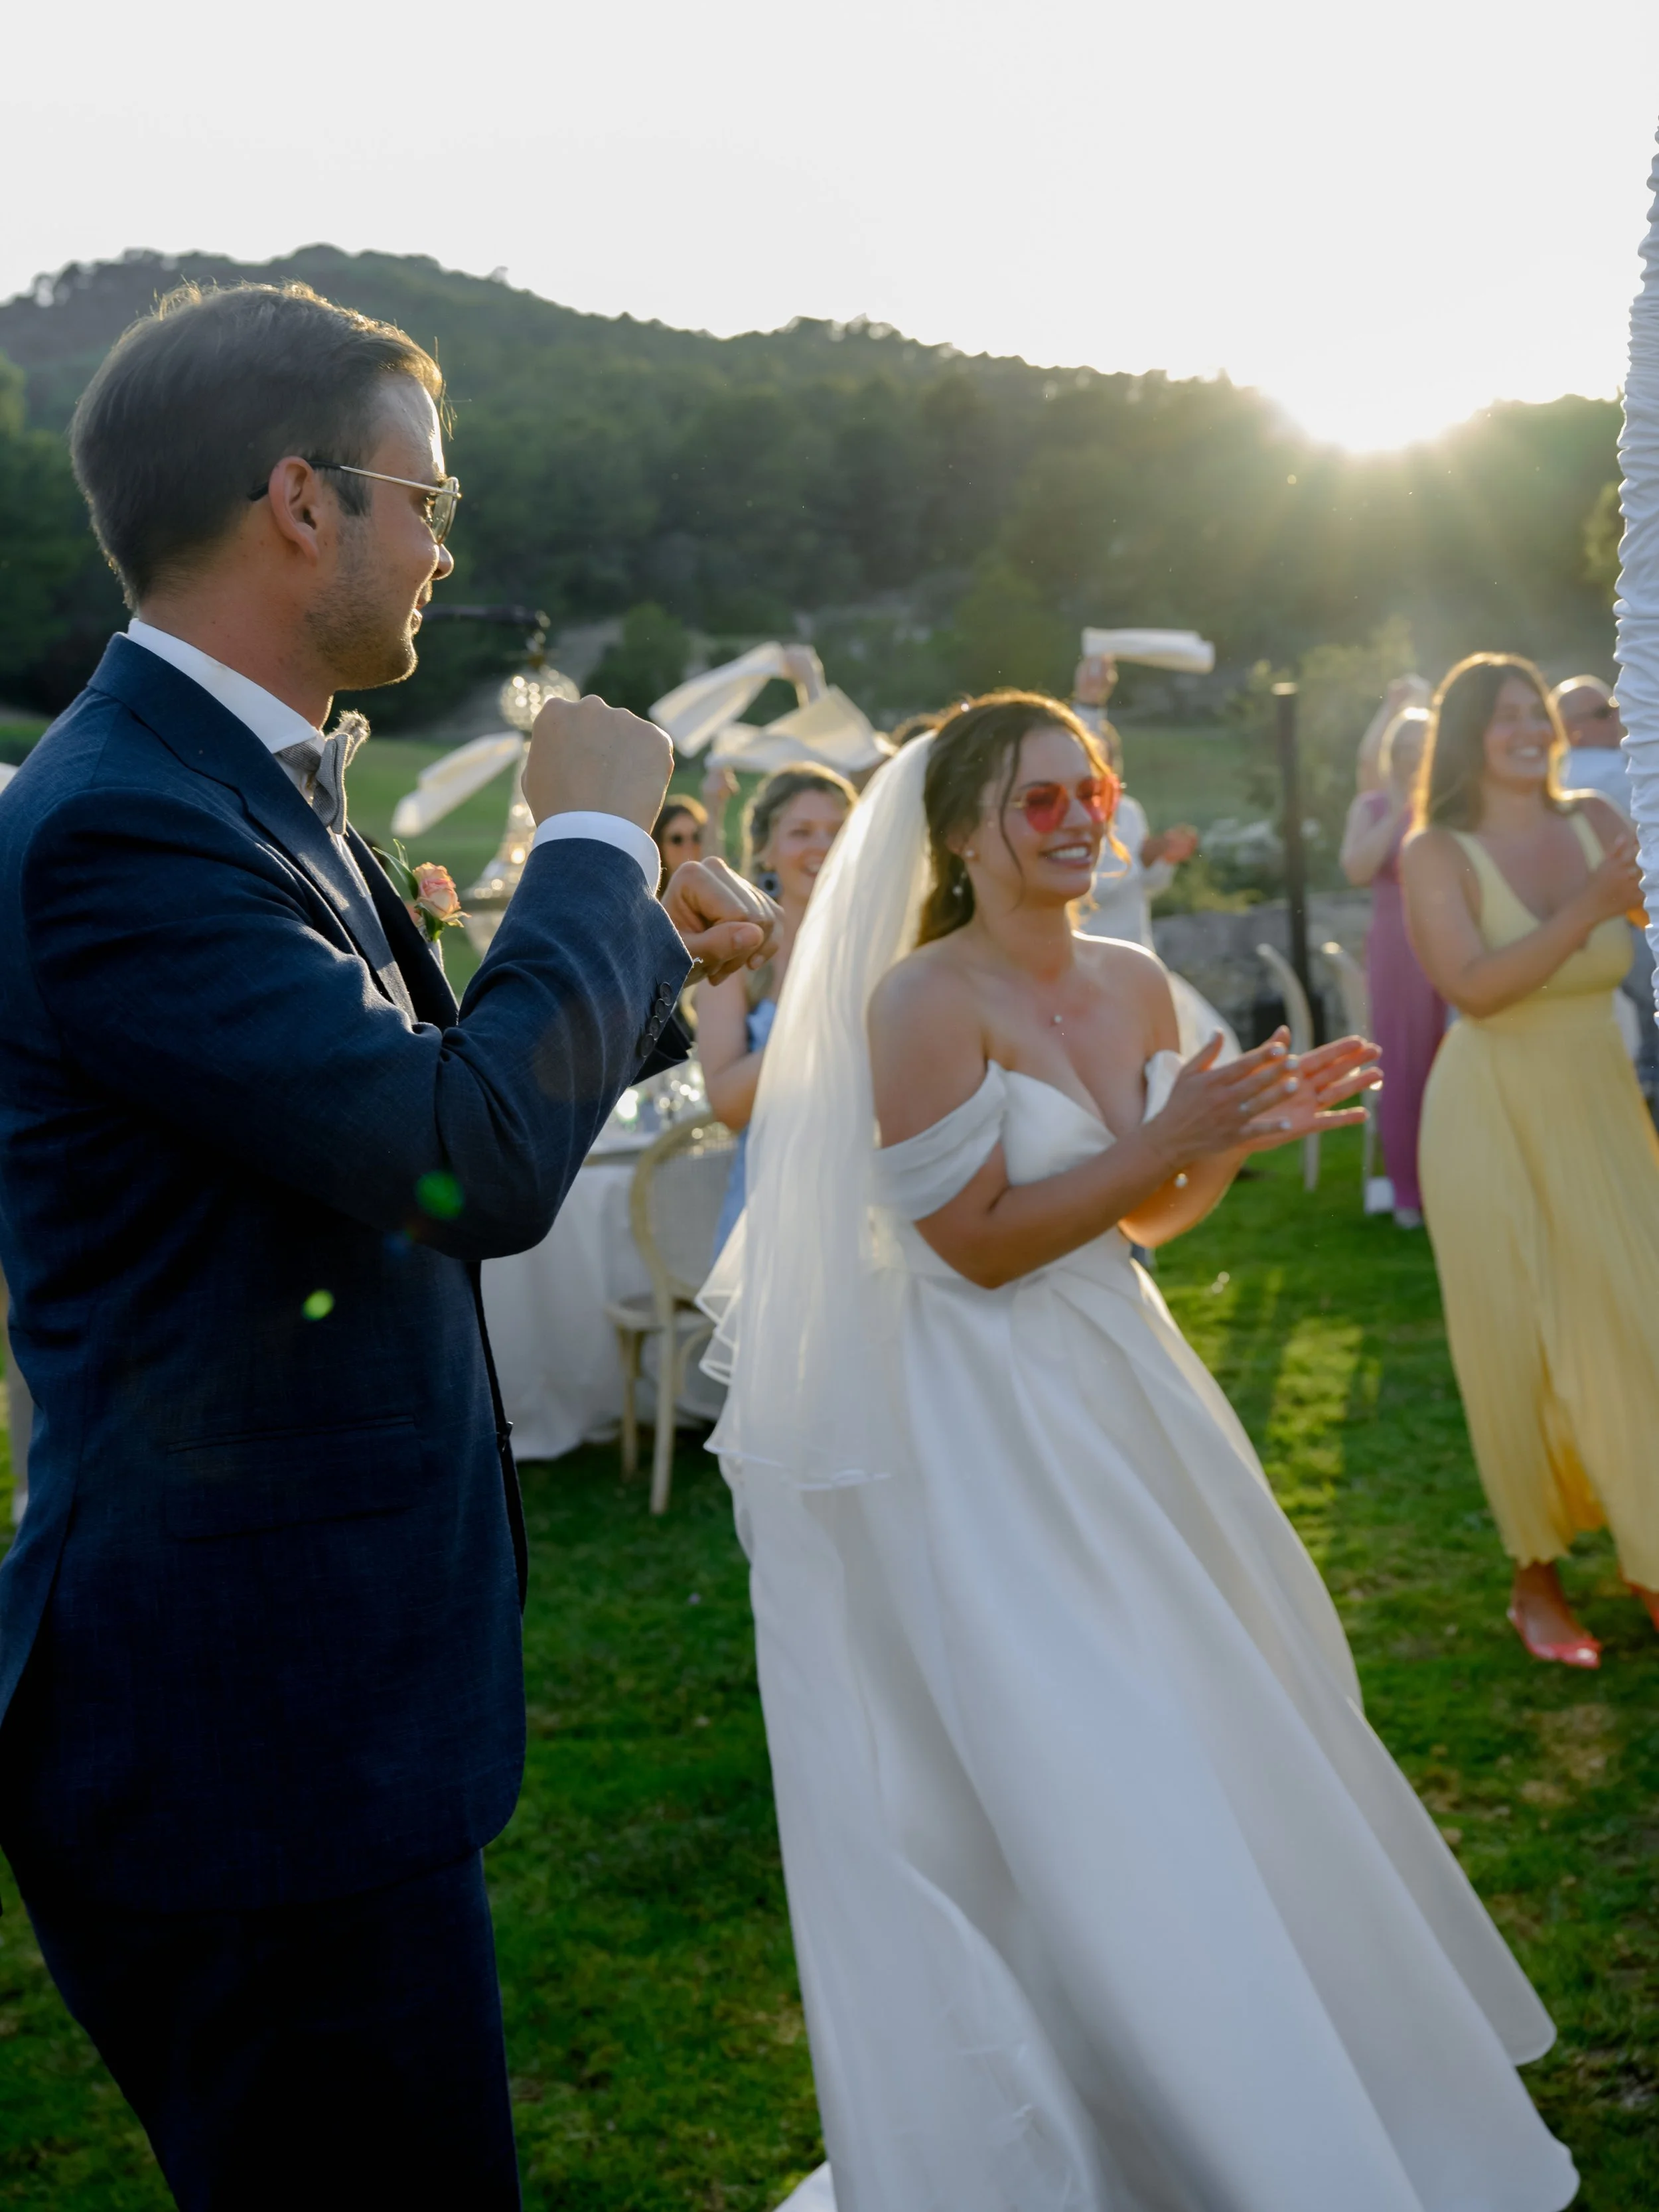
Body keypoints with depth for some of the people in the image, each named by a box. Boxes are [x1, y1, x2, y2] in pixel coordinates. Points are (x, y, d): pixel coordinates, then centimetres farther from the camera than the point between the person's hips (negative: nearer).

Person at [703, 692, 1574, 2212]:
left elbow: (1148, 1218, 13)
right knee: (1072, 1768, 0)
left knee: (1207, 1725, 17)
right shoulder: (924, 1002, -16)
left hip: (1124, 1388, 8)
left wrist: (1246, 1134, -4)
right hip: (990, 1421, -7)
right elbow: (978, 1243, -19)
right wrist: (1162, 1139, -20)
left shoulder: (1136, 985, 6)